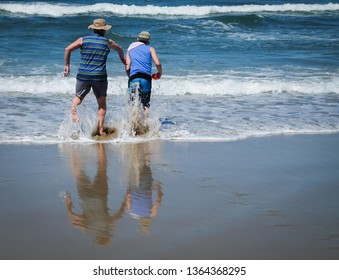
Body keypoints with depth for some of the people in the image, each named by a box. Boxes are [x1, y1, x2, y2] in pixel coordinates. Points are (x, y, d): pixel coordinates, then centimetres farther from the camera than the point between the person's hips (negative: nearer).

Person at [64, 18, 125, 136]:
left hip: (83, 75, 1)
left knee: (78, 97, 21)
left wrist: (67, 65, 6)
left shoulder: (83, 40, 4)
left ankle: (73, 112, -9)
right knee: (102, 103, 11)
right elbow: (119, 50, 26)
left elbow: (68, 49, -4)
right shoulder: (108, 42, 6)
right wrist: (123, 60, 47)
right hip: (99, 76, -1)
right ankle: (100, 129, 6)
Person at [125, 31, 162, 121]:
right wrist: (160, 73, 18)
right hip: (146, 77, -1)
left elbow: (127, 67, 11)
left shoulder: (130, 49, 19)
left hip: (133, 77, 1)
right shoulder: (150, 49, 13)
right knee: (145, 104, 9)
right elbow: (157, 63, 0)